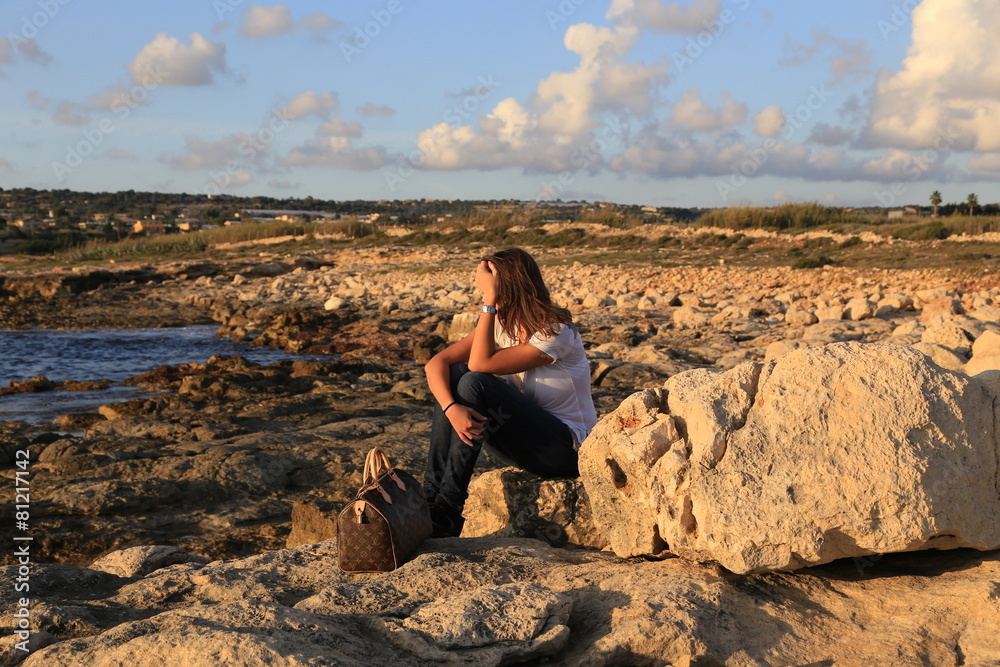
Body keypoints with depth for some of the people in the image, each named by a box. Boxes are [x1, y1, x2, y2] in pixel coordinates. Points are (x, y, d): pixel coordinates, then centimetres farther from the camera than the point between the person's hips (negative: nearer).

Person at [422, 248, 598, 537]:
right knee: (453, 375, -13)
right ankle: (431, 496, -18)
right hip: (521, 442, 7)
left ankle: (446, 513, -25)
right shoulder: (501, 323, 3)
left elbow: (480, 364, -25)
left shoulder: (555, 332, -18)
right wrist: (450, 408, -29)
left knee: (474, 383, -26)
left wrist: (489, 303, -25)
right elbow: (435, 364, -10)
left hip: (565, 448, -7)